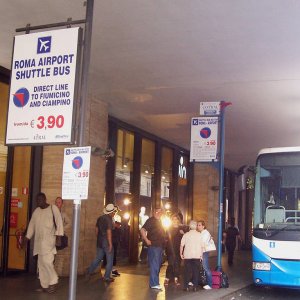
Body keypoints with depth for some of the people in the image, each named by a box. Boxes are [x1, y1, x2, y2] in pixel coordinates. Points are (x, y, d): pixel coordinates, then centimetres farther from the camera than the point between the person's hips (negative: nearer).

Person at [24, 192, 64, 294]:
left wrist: (59, 235, -17)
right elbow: (32, 224, 19)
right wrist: (27, 237, 17)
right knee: (41, 262, 6)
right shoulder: (36, 211, 14)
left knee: (47, 261, -15)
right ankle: (44, 284, 13)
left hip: (49, 239, -6)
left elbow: (59, 222, -9)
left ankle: (53, 281, 1)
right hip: (39, 240, 6)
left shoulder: (53, 208, -4)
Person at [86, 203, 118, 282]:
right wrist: (110, 244, -18)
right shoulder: (109, 220, -15)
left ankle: (89, 272, 16)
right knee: (109, 260, 4)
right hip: (107, 242, -7)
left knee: (98, 258, 18)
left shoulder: (100, 218, 7)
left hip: (100, 242, 7)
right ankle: (107, 277, 7)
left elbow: (97, 230, 13)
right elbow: (109, 232, -20)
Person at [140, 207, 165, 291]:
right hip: (153, 246, -9)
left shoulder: (159, 221, 17)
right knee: (154, 265, -9)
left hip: (160, 246, 9)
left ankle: (155, 282, 22)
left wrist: (163, 242, 16)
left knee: (158, 265, 13)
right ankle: (154, 284, -7)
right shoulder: (151, 220, -9)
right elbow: (142, 230, -17)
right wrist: (147, 241, -19)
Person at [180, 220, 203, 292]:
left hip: (187, 256, 0)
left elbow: (182, 245, -2)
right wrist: (201, 255, 8)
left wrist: (181, 253, 9)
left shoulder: (186, 234, -3)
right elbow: (202, 246, -2)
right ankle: (195, 286, 6)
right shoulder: (199, 235, -3)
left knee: (187, 271, 7)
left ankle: (186, 286, 7)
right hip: (197, 256, 0)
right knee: (196, 271, 6)